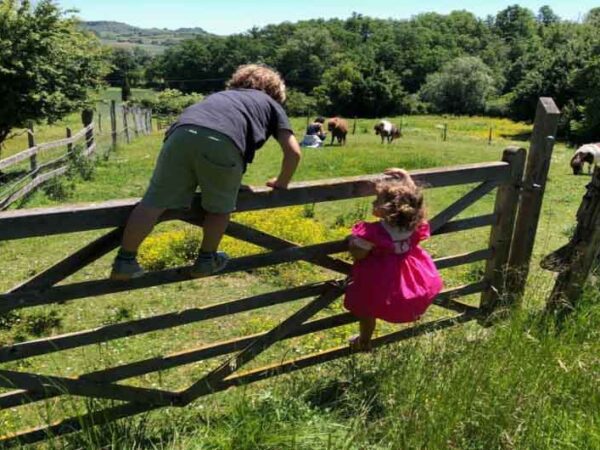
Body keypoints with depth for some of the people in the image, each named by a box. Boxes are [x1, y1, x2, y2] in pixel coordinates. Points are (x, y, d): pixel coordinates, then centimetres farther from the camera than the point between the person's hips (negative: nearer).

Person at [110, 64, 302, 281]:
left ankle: (124, 261, 14)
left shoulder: (221, 95, 44)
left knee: (155, 201, 9)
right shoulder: (272, 104, 32)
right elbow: (293, 152, 22)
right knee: (220, 207, 19)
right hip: (223, 142, -4)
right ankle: (207, 259, 31)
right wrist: (281, 183, 39)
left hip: (182, 134, 4)